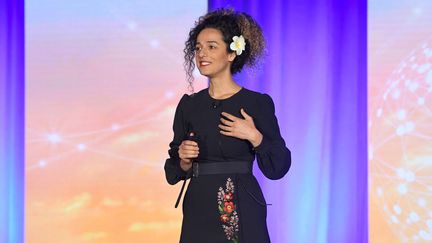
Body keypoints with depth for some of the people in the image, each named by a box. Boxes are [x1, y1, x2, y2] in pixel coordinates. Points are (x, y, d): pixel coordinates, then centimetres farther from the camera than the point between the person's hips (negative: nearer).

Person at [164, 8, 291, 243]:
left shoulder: (258, 103, -3)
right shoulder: (189, 105, 7)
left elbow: (277, 167, -3)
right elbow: (173, 174, 11)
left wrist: (255, 137, -16)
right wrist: (184, 160, -9)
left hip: (243, 216, -3)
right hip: (199, 216, 3)